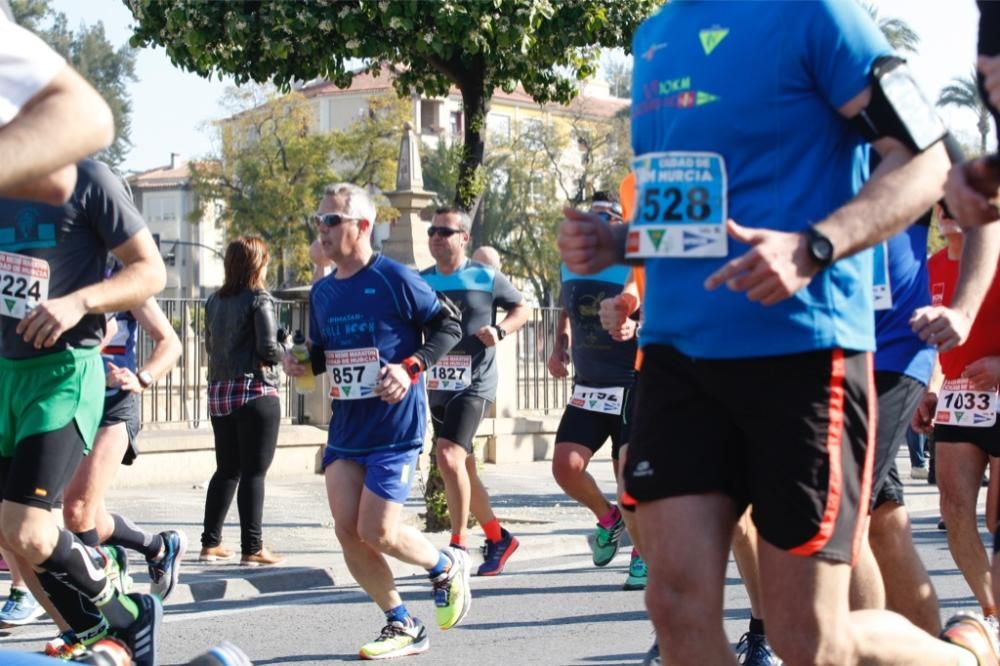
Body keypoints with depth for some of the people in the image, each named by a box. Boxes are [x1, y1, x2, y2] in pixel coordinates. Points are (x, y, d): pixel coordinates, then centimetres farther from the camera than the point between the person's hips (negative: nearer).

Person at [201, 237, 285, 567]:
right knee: (254, 472, -3)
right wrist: (286, 354, 4)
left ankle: (211, 543, 16)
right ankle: (252, 548, -4)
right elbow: (268, 348, -15)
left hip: (219, 391, 7)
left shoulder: (215, 301, 9)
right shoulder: (259, 299, -10)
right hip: (255, 390, -7)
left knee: (227, 470, 15)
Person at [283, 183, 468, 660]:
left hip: (395, 428, -6)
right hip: (345, 428, 7)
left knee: (377, 532, -11)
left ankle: (448, 567, 20)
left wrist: (411, 367, -18)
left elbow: (449, 324, -6)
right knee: (348, 532, -1)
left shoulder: (394, 279, -12)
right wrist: (302, 364, -2)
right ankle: (402, 627, 15)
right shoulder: (321, 292, 7)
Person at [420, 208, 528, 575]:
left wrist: (500, 330, -10)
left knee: (449, 456, -22)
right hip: (437, 385, 6)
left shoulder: (485, 278, -2)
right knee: (463, 468, 12)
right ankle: (497, 537, 28)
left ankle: (459, 542, -13)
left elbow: (521, 308, 9)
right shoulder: (420, 281, 8)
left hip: (474, 382, -6)